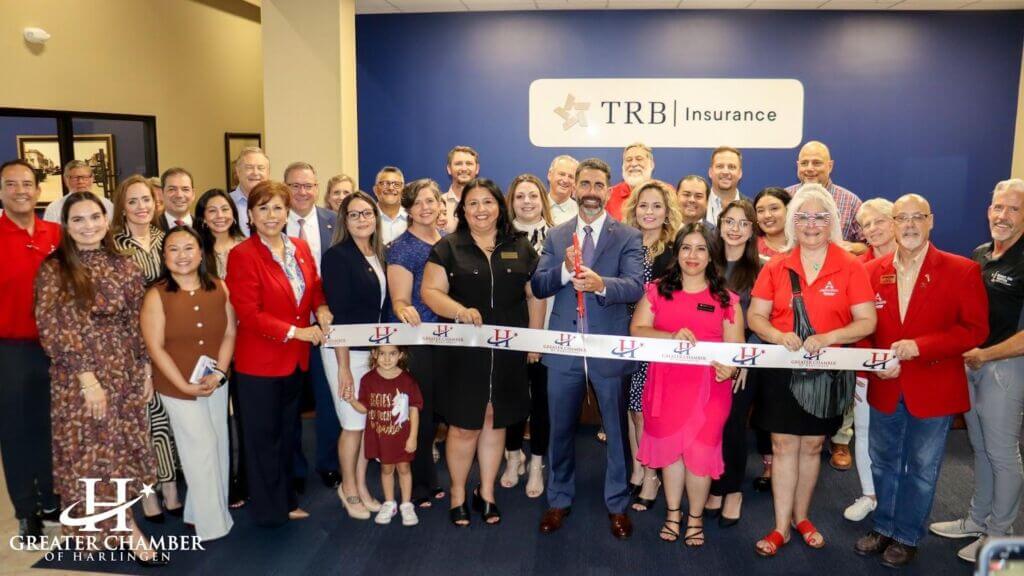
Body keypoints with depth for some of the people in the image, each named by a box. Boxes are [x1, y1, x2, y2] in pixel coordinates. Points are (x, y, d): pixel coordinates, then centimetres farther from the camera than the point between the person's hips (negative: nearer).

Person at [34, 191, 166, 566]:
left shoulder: (123, 266, 4)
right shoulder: (54, 269, -7)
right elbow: (52, 330, -11)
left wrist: (146, 369, 6)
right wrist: (87, 377, -16)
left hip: (126, 371, 4)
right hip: (78, 376, -3)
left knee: (123, 449, 8)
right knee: (94, 452, 3)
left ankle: (112, 524, 24)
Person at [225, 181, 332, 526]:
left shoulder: (300, 249, 4)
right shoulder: (243, 255, -15)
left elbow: (315, 287, 15)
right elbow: (248, 313, -18)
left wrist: (321, 308, -7)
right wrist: (294, 331, -22)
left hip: (296, 358, 6)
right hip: (259, 361, -6)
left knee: (286, 433, 20)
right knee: (263, 437, 9)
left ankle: (286, 501, 36)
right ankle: (267, 509, 25)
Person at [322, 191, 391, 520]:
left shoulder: (379, 256, 7)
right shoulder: (337, 256, -12)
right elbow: (338, 314, -15)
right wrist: (343, 366, -16)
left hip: (376, 350, 6)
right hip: (347, 351, -6)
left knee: (369, 422, 11)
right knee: (353, 424, 5)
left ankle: (361, 487, 28)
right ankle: (348, 489, 25)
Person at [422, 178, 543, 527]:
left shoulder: (520, 247, 7)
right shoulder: (448, 247, 0)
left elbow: (535, 296, 9)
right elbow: (430, 291, -5)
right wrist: (458, 310, -23)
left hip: (508, 351, 3)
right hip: (463, 350, -2)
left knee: (495, 422, 12)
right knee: (464, 427, 3)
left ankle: (486, 493, 29)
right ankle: (458, 494, 24)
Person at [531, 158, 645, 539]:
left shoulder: (629, 237, -3)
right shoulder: (555, 236, 7)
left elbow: (635, 287, -17)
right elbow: (537, 286, 0)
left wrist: (600, 283, -35)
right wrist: (565, 269, -19)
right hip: (564, 348, 3)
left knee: (616, 430, 11)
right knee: (560, 429, 14)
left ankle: (617, 504, 29)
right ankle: (559, 500, 33)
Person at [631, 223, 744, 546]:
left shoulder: (725, 298, 3)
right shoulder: (657, 290, 4)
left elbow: (735, 347, 2)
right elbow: (637, 330, -3)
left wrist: (729, 368, -20)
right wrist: (672, 337, -19)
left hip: (708, 387, -1)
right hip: (665, 384, 1)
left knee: (699, 452, 3)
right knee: (670, 447, 12)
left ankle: (695, 517, 24)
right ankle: (673, 513, 30)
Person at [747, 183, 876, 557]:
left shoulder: (850, 267, -4)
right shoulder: (776, 267, 1)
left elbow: (867, 321, -7)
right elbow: (755, 316, 1)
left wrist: (827, 338, -22)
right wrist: (779, 336, -18)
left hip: (828, 371, 0)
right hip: (782, 370, 0)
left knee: (812, 445, 13)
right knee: (784, 445, 2)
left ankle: (801, 517, 32)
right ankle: (781, 527, 13)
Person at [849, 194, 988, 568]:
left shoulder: (962, 271, -9)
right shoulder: (872, 271, 0)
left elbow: (975, 329, -11)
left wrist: (919, 346, -23)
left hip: (933, 390, -3)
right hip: (885, 389, 3)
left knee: (921, 469, 12)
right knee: (883, 463, 18)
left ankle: (907, 537, 30)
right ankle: (884, 527, 37)